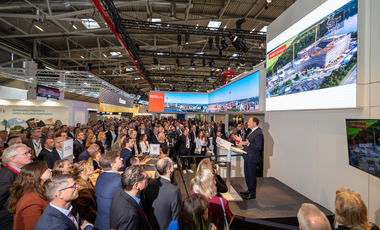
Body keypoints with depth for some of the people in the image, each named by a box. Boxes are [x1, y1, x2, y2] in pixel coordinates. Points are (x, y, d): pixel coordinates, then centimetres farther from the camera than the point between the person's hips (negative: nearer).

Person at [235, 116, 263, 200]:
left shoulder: (258, 133, -19)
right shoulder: (252, 132, 13)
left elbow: (259, 147, -24)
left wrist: (248, 144, -33)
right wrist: (241, 140, 12)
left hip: (252, 159, -10)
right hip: (247, 157, 10)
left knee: (251, 176, 3)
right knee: (247, 175, 20)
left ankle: (252, 194, 18)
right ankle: (249, 190, 36)